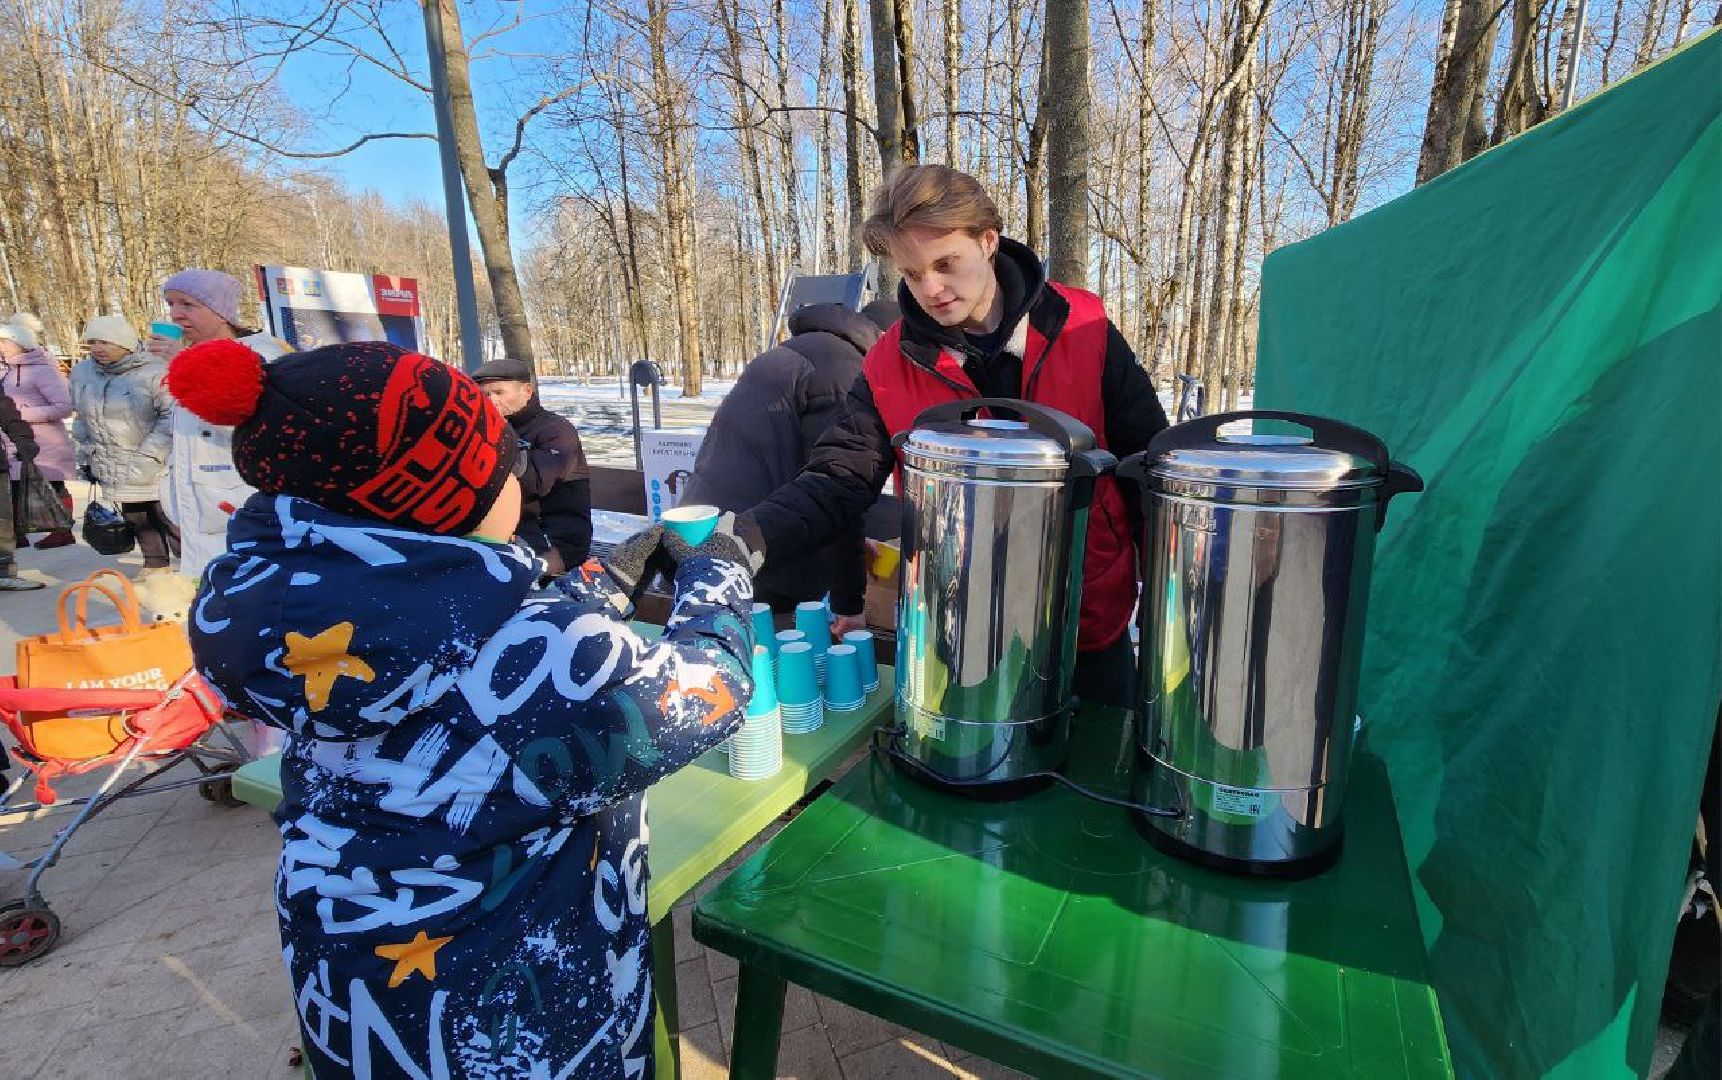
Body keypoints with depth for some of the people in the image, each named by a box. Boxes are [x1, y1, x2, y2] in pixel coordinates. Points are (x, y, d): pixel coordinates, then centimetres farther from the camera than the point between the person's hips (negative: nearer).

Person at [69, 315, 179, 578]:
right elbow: (83, 419, 19)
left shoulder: (153, 373, -16)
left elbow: (173, 416, -20)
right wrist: (86, 455, 15)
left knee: (171, 519, -3)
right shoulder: (81, 372, 7)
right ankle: (156, 565, 26)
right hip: (117, 471, 7)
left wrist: (147, 455, -21)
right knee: (137, 520, 15)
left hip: (157, 469, -7)